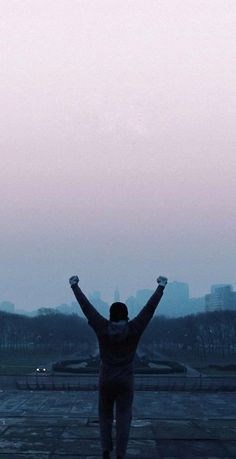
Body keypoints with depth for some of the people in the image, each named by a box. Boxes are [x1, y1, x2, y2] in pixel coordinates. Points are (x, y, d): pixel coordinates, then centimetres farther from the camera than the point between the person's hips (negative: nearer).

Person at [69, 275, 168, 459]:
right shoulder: (134, 329, -10)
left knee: (105, 416, 16)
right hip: (126, 382, -1)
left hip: (106, 381, 1)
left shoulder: (103, 328, -9)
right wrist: (161, 286, 0)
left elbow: (86, 306, -5)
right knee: (123, 419, 0)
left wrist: (75, 286, 3)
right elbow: (150, 307, -7)